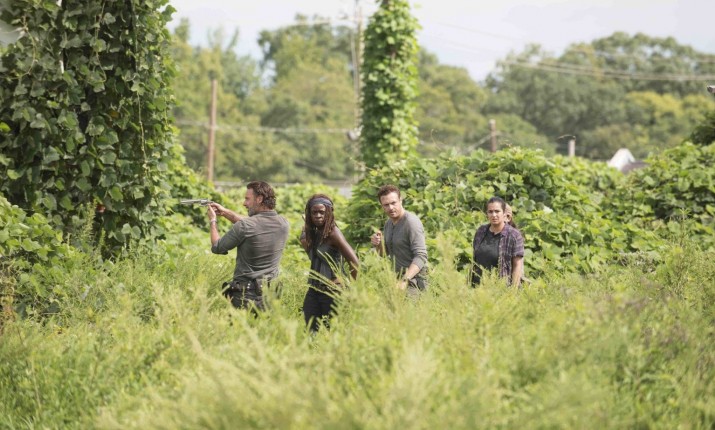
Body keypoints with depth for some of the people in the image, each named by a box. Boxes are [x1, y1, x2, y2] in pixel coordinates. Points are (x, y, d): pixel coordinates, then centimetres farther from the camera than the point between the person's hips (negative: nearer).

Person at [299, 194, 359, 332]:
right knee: (311, 331, 0)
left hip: (332, 292, -7)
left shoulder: (333, 233, -12)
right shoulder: (313, 234, 12)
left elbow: (354, 262, -18)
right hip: (313, 292, 7)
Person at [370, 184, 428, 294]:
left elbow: (421, 256, -22)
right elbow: (384, 254, 24)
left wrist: (405, 281, -33)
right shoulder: (389, 223, 12)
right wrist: (378, 244, 0)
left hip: (413, 279, -8)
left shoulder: (411, 222, -14)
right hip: (398, 276, 8)